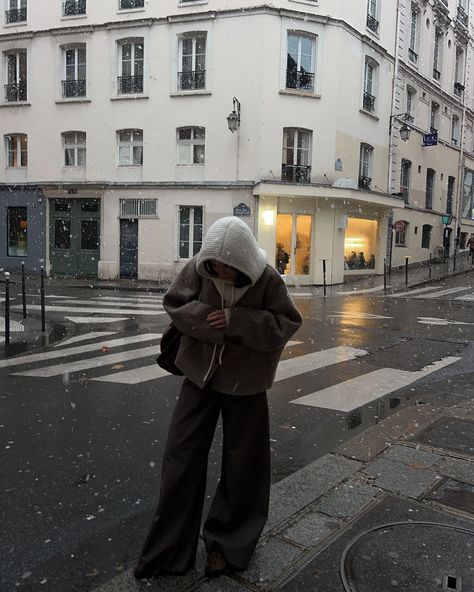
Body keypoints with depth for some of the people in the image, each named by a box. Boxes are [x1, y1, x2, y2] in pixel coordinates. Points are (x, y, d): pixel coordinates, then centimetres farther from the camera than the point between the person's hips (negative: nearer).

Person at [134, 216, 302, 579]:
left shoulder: (267, 279, -17)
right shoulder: (198, 268, -11)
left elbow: (287, 323, -14)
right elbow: (174, 303, -4)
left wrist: (237, 320, -26)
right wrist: (207, 320, -22)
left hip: (244, 381, -2)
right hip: (200, 374, 2)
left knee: (241, 465, 9)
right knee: (181, 457, 7)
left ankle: (227, 544, 32)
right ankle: (168, 548, 24)